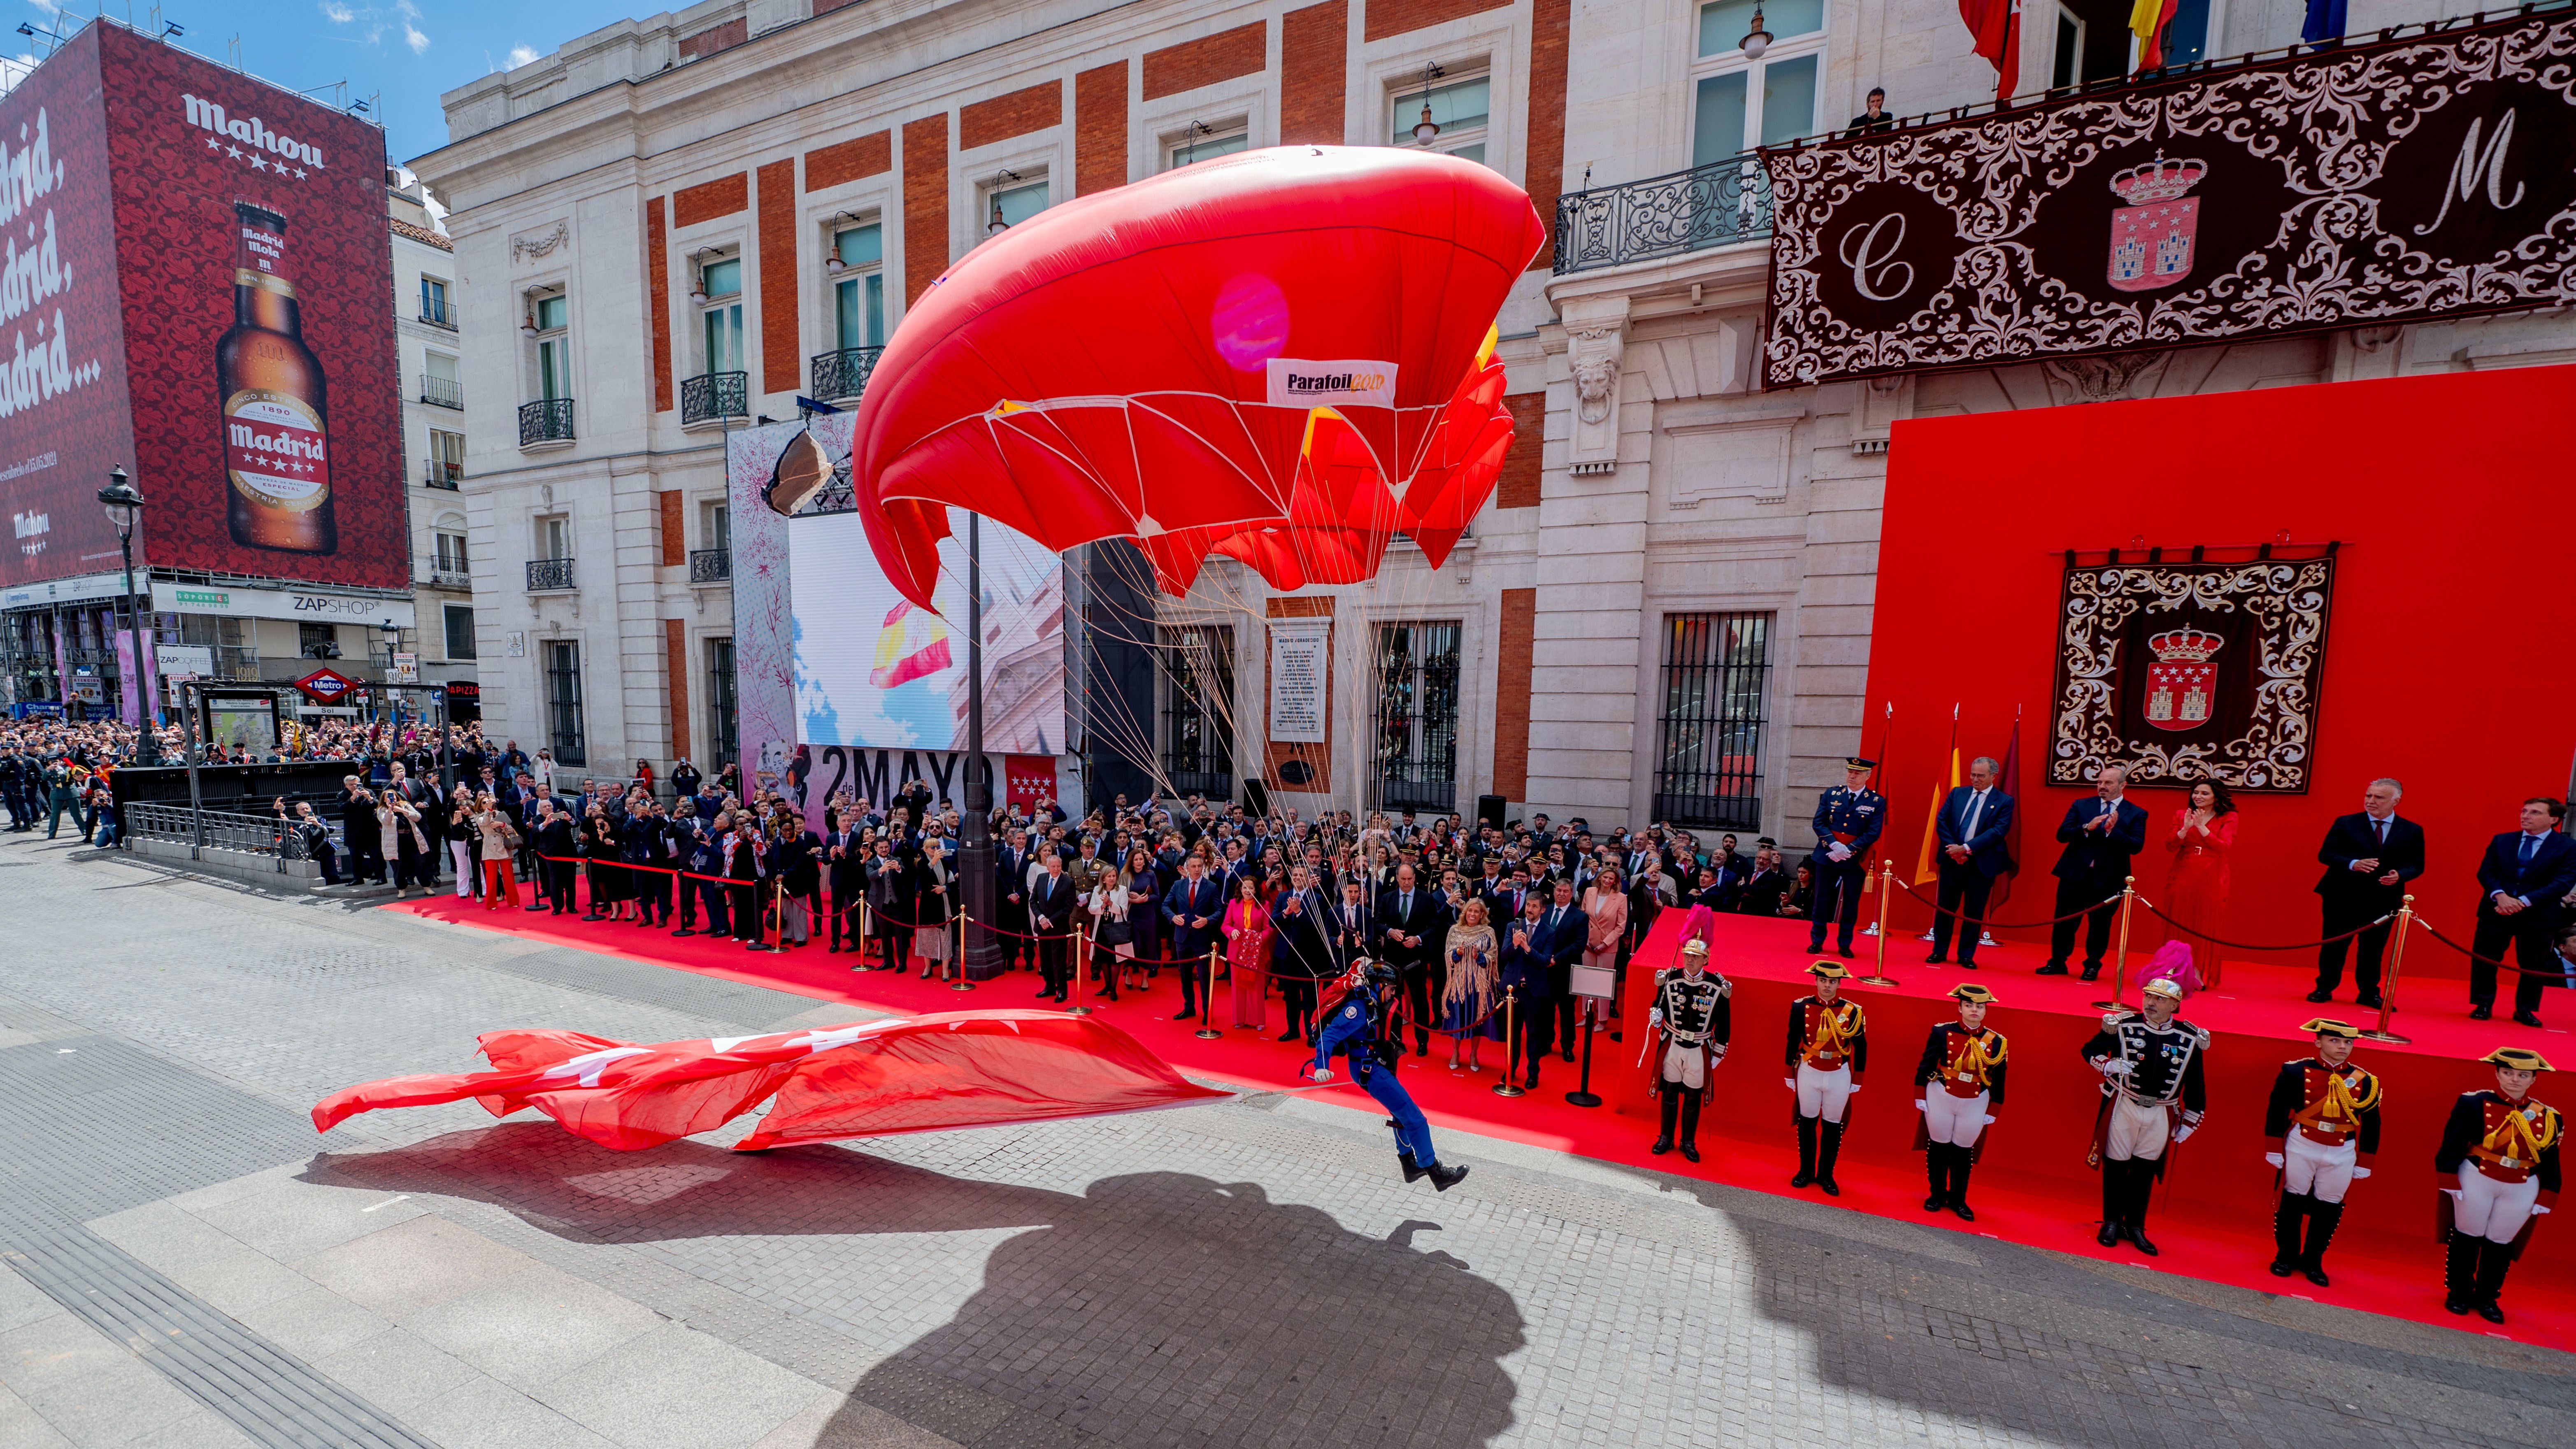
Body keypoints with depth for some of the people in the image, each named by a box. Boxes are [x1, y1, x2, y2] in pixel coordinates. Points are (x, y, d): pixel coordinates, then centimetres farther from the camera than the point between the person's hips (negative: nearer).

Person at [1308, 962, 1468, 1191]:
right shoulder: (1359, 1007, -24)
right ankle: (1435, 1173, 2)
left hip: (1379, 1065, 11)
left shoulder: (1373, 1003, 4)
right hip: (1369, 1069, -11)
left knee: (1402, 1113, 25)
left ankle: (1409, 1164, 41)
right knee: (1415, 1119, -8)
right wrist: (1322, 1066, -40)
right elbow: (1329, 1035, -30)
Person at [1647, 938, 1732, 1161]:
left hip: (1699, 1050, -1)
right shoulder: (1670, 979, -6)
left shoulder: (1717, 987, -9)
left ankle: (1689, 1143, 27)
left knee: (1694, 1097, 10)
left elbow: (1724, 1023, 0)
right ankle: (1666, 1138, 27)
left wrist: (1717, 1054, 3)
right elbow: (1659, 1005, 7)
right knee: (1669, 1092, 11)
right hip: (1672, 1046, 1)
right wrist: (1655, 1015, -16)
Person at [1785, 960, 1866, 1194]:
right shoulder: (1801, 1007, -8)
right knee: (1807, 1122, 11)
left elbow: (1861, 1047, 2)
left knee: (1833, 1126, 10)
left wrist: (1857, 1080, 4)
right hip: (1808, 1072, 0)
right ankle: (1806, 1171, 27)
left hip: (1839, 1076, 0)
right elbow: (1793, 1042, 0)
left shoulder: (1852, 1012, -9)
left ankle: (1826, 1175, 25)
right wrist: (1790, 1075, 4)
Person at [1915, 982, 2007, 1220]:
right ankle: (1937, 1195, 26)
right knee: (1938, 1146, 10)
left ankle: (1958, 1200, 28)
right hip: (1941, 1099, -1)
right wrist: (1921, 1098, 0)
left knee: (1964, 1150, 11)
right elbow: (1925, 1067, -3)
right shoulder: (1942, 1032, -10)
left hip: (1975, 1104, 1)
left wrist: (1991, 1112, 6)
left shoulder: (1997, 1042, -6)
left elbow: (1998, 1082, 3)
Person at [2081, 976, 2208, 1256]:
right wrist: (2107, 1065, -19)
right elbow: (2090, 1050, 2)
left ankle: (2135, 1226, 25)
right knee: (2116, 1164, 5)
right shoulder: (2123, 1025, -8)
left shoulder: (2190, 1039, -2)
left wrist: (2189, 1123, 9)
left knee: (2145, 1169, 9)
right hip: (2123, 1107, -2)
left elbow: (2196, 1085, 7)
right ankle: (2112, 1222, 20)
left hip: (2161, 1114, 2)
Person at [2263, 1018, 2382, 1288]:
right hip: (2301, 1147, -2)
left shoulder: (2365, 1081, 0)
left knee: (2329, 1208, 9)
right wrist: (2274, 1149, -6)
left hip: (2342, 1155, 2)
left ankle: (2313, 1261, 26)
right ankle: (2286, 1256, 21)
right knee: (2292, 1202, 6)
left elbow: (2372, 1125, 9)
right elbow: (2276, 1111, -6)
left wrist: (2364, 1163, 8)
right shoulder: (2296, 1071, -9)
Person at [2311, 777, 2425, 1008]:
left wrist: (2399, 875, -15)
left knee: (2373, 949, 8)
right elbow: (2325, 854, -4)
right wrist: (2352, 864, -21)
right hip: (2343, 897, -2)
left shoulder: (2412, 831, 6)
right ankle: (2324, 989, 14)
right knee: (2334, 945, 4)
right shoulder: (2345, 823, 0)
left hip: (2383, 900, 2)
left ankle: (2369, 993, 21)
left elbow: (2417, 865, 5)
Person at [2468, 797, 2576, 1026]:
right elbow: (2485, 871, 3)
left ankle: (2525, 1010, 21)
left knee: (2533, 965, 7)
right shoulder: (2501, 841, 7)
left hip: (2538, 915, -1)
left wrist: (2524, 902, -19)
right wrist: (2500, 895, -16)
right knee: (2484, 959, 3)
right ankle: (2483, 1005, 14)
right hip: (2496, 911, 1)